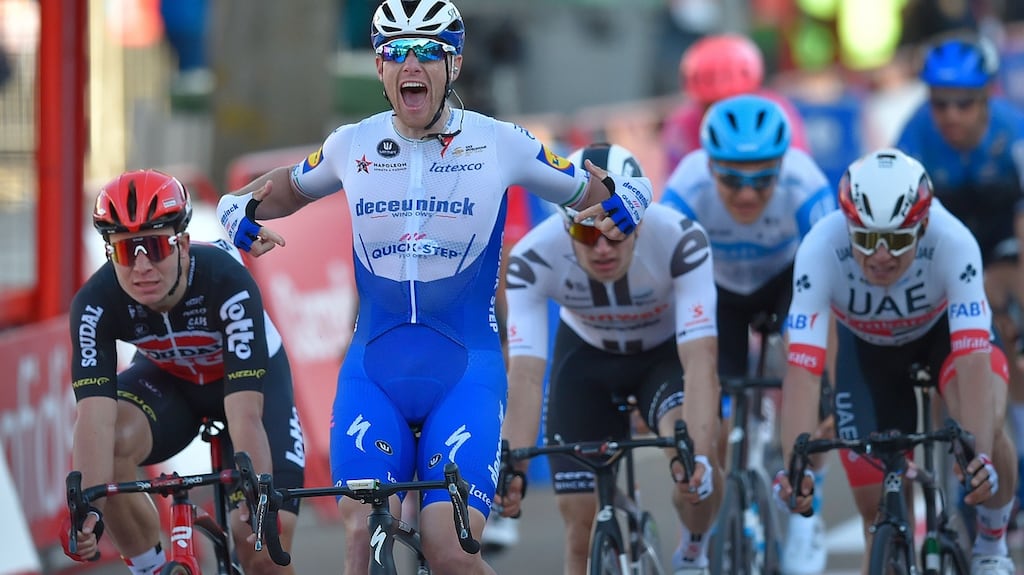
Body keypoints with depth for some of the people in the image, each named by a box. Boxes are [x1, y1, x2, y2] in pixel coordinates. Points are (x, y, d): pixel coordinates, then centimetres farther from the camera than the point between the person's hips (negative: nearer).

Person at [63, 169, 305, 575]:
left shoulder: (227, 281, -37)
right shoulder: (96, 303, -31)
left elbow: (245, 415, -43)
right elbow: (95, 416, -40)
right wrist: (86, 511, -55)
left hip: (251, 378, -2)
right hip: (167, 379, 2)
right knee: (112, 441, -32)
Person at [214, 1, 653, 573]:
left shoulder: (500, 145, -3)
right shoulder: (353, 145, 4)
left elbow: (598, 193, 8)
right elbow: (286, 188, 23)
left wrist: (620, 208, -15)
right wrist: (243, 214, 1)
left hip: (465, 372, -2)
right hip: (373, 371, 2)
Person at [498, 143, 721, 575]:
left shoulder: (680, 242, -36)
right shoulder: (532, 259, -33)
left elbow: (700, 361, -43)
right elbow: (525, 376, -39)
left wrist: (699, 456, -57)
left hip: (668, 350, -2)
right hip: (586, 356, 2)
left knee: (692, 455, -30)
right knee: (581, 522, -7)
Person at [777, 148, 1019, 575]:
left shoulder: (953, 243, -39)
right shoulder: (821, 250, -38)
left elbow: (974, 362, -45)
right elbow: (802, 369, -43)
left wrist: (980, 458, -59)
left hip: (944, 329, -1)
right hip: (866, 347, 1)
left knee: (986, 429, -29)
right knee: (877, 510, -7)